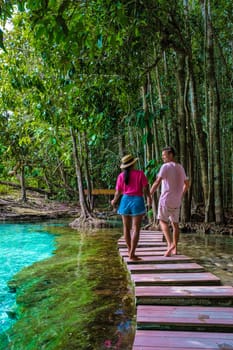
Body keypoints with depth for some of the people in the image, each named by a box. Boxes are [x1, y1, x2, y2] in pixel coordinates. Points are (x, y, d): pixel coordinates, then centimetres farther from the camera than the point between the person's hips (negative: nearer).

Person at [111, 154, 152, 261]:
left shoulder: (121, 176, 2)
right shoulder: (140, 173, -5)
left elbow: (118, 192, 3)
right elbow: (146, 188, -5)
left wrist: (114, 201, 22)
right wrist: (149, 198, 15)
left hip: (125, 201, 3)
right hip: (137, 201, -3)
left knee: (126, 227, 15)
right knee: (136, 229, -2)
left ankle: (129, 250, 28)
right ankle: (132, 254, -7)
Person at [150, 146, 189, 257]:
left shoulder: (166, 166, -11)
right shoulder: (180, 167, 11)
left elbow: (157, 182, -18)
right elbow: (187, 184, 19)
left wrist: (149, 195, -9)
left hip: (166, 199, -6)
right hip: (176, 201, 6)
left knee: (163, 221, 4)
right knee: (175, 223, 14)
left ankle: (170, 244, -14)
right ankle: (175, 248, 17)